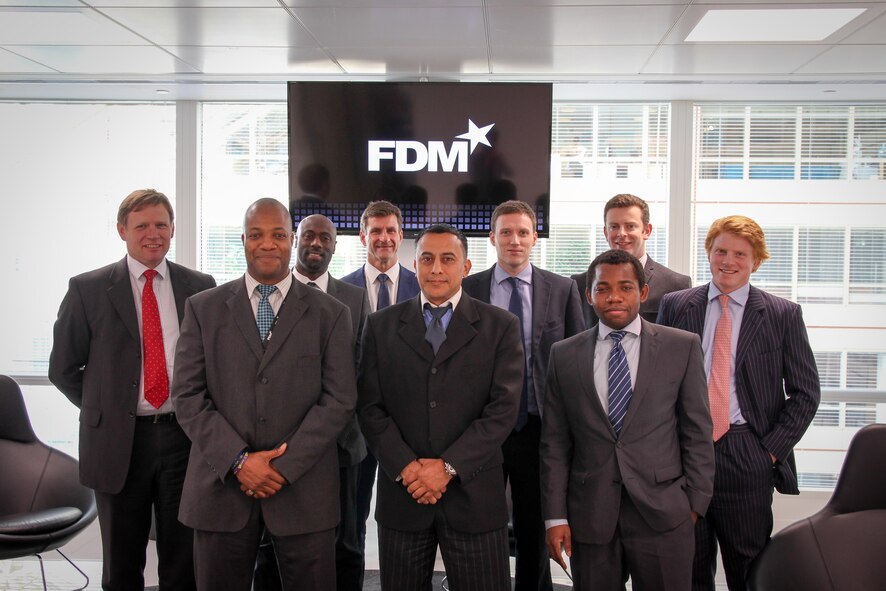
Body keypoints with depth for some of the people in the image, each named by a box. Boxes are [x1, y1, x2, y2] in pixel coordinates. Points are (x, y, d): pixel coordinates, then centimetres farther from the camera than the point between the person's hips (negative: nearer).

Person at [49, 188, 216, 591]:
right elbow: (63, 368, 5)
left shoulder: (200, 287, 4)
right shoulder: (88, 289, -1)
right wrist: (103, 411, 2)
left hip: (185, 436, 1)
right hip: (118, 441, -1)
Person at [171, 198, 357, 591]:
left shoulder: (331, 314, 4)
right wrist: (239, 461, -10)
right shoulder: (203, 308, 6)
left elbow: (339, 400, -3)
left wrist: (286, 466, -11)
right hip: (221, 485, 1)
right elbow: (187, 396, 0)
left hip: (304, 488, 0)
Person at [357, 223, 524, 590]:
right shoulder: (381, 326, 7)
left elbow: (503, 408, -5)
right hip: (401, 493, 2)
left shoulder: (500, 327, 2)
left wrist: (448, 466, -12)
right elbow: (370, 406, 2)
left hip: (474, 495, -1)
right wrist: (406, 467, -11)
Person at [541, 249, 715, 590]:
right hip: (589, 519, 1)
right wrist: (555, 516, 1)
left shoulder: (682, 347, 1)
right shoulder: (564, 355, 4)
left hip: (662, 515, -1)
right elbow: (555, 442, 4)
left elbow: (698, 432, 3)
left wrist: (695, 502, 0)